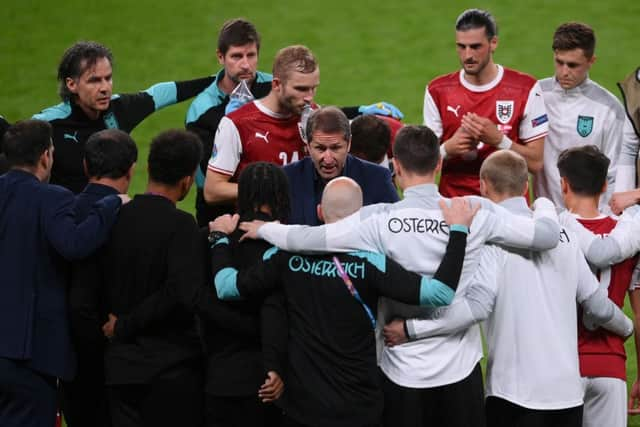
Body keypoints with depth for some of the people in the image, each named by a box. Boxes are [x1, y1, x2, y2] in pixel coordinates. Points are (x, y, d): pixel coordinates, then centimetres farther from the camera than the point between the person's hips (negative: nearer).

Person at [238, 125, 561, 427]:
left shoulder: (378, 220, -13)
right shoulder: (477, 212, -10)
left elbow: (302, 240, -13)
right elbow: (548, 235, -5)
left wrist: (263, 229, 8)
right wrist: (543, 203, 18)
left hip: (403, 373, -1)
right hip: (461, 371, 1)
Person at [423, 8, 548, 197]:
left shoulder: (525, 89, -1)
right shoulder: (437, 91, 5)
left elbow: (535, 162, -2)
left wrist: (497, 139, -15)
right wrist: (448, 148, -11)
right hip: (454, 201, 1)